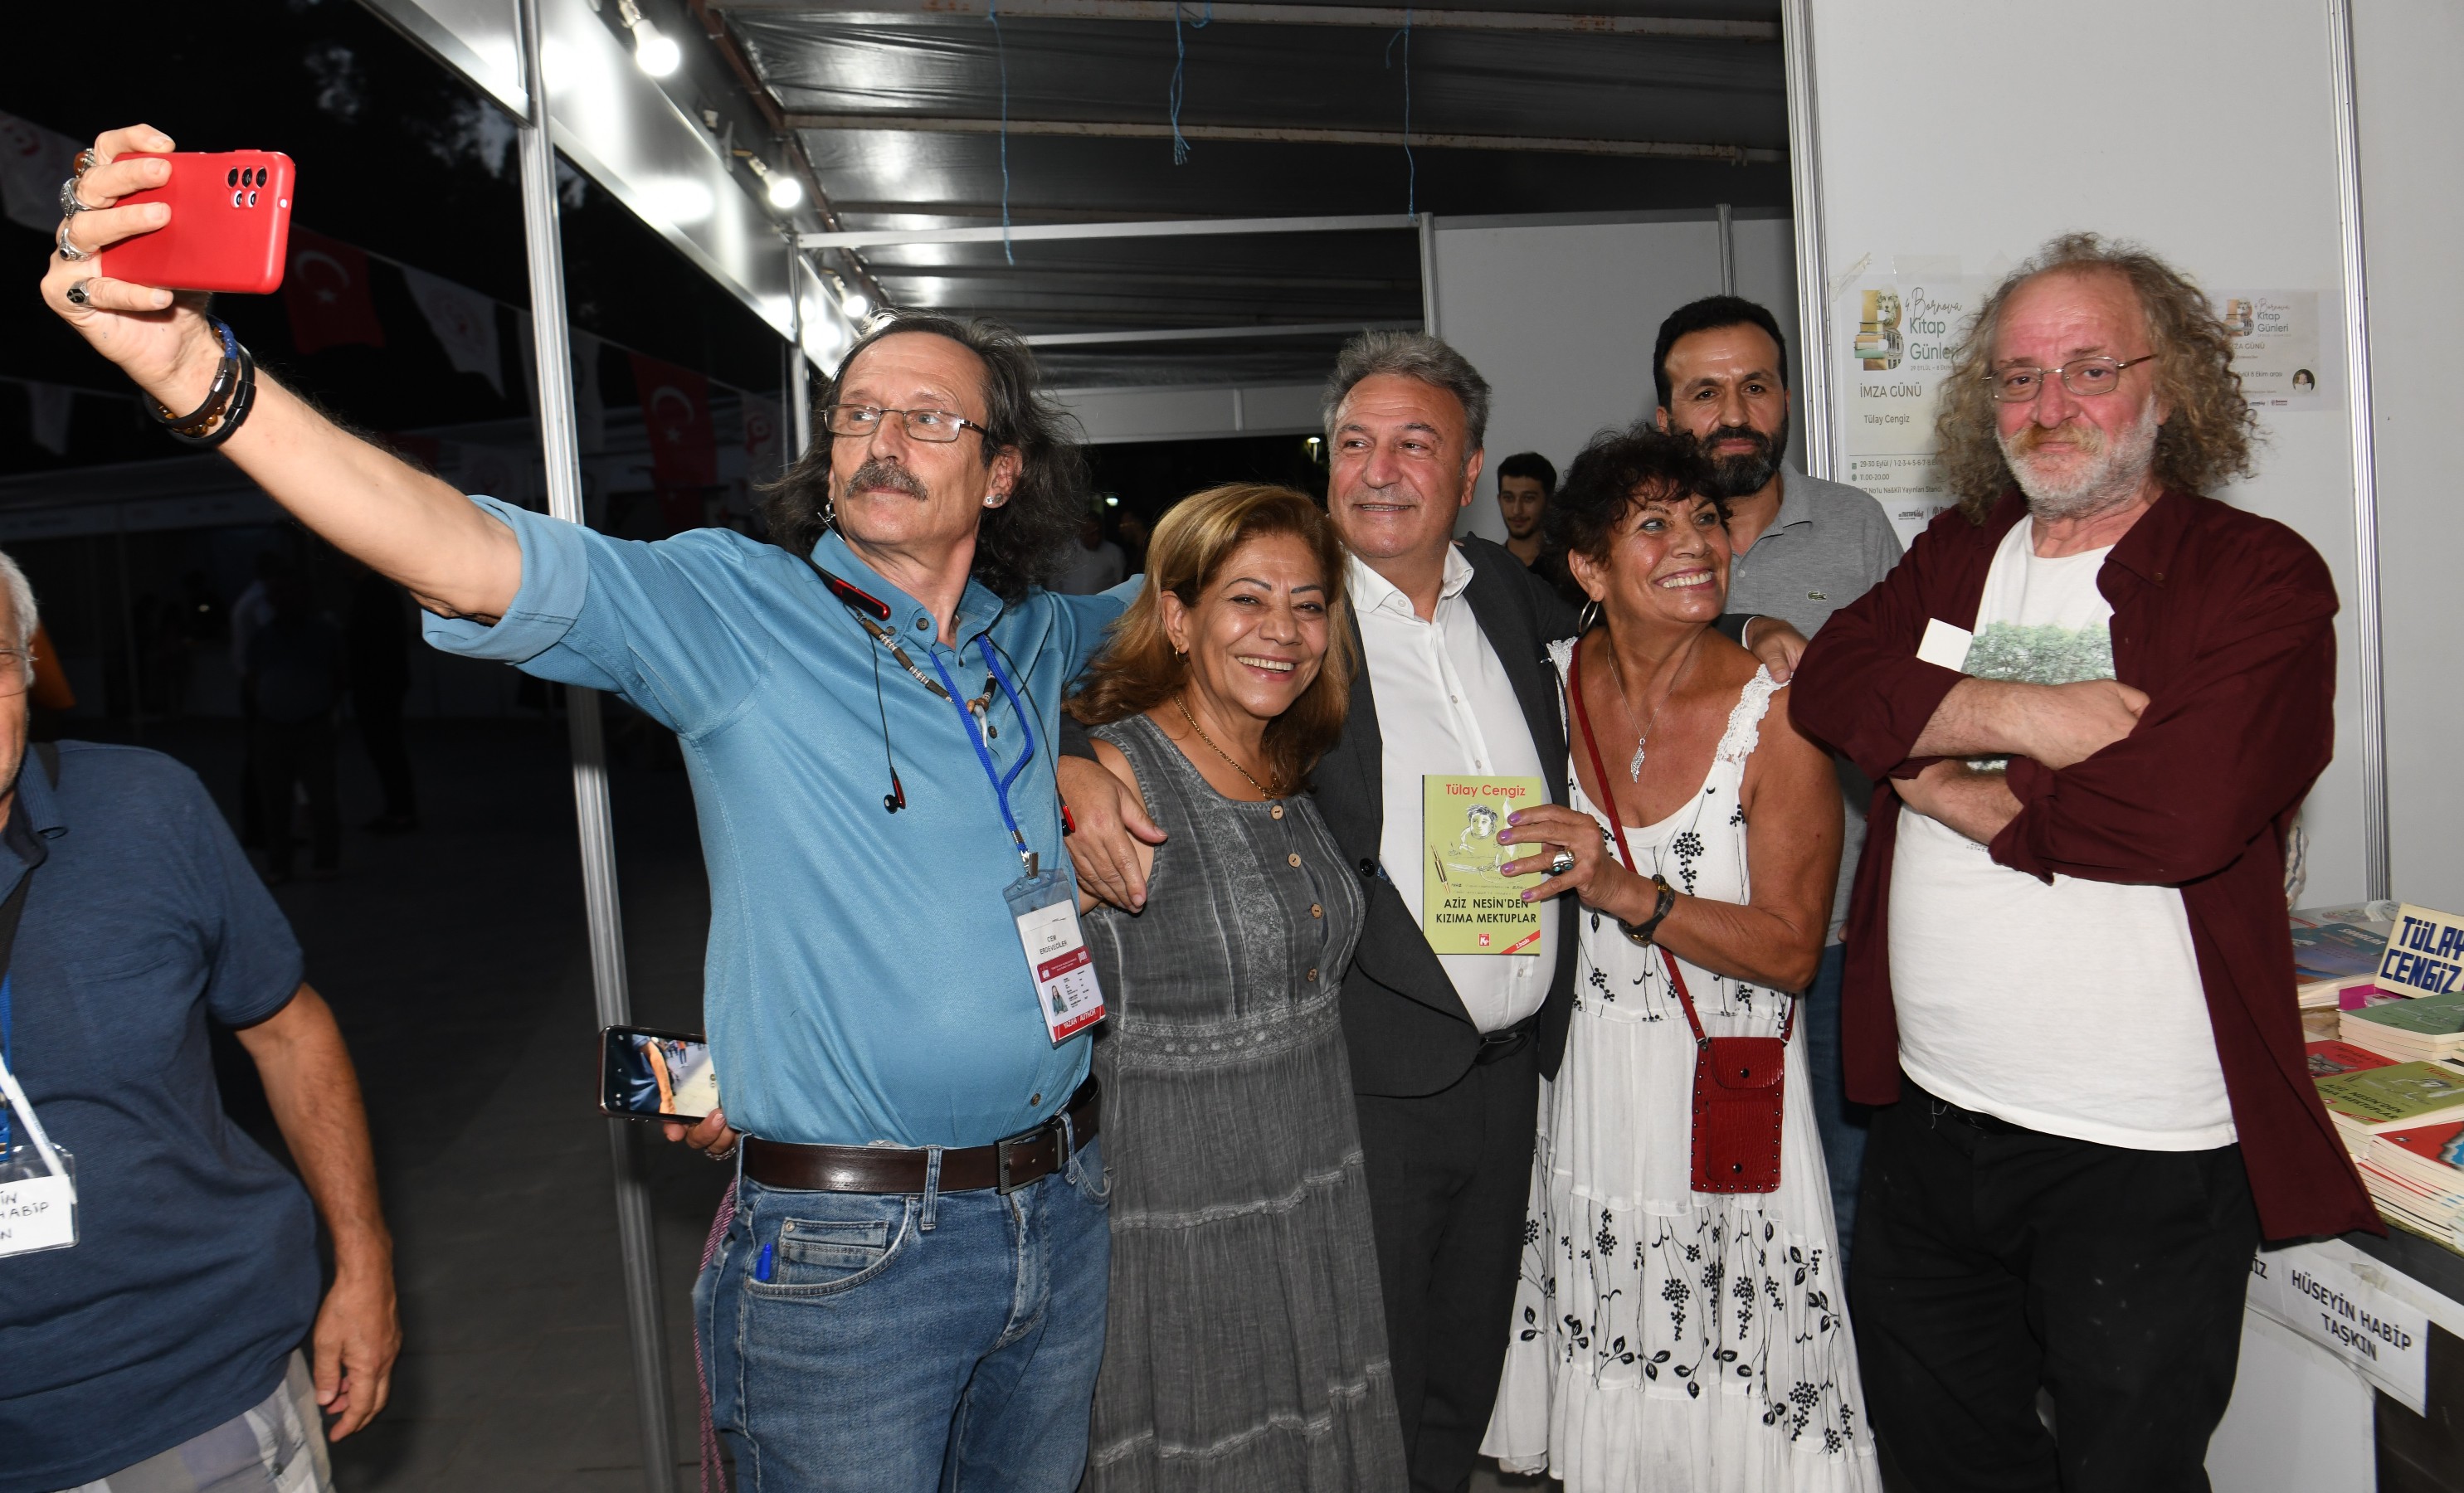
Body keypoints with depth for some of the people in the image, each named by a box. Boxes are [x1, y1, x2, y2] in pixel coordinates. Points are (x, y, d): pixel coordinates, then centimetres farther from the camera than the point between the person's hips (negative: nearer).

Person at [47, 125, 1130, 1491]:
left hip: (1059, 1213, 5)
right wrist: (201, 376, -37)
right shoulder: (731, 605, -9)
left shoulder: (1027, 639, 6)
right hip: (848, 1254, -5)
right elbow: (478, 562, -26)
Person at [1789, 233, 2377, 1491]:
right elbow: (1833, 681, -7)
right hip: (1932, 1113, 6)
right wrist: (2023, 715, -21)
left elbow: (2185, 809, -24)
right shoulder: (1956, 553, 10)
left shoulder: (2261, 578, -9)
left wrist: (1947, 790, -12)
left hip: (2148, 1151, -5)